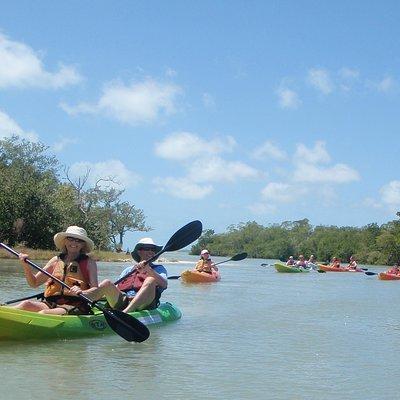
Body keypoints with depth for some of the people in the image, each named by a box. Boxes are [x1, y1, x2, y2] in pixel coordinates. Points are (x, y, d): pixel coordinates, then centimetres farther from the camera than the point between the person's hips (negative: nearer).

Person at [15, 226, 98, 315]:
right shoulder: (56, 260, 16)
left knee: (43, 314, -32)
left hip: (75, 307, -4)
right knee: (27, 304, -25)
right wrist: (26, 266, -3)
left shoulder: (89, 263, 6)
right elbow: (34, 283, 15)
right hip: (51, 303, 5)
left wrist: (81, 293, -26)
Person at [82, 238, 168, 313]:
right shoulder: (128, 270, 31)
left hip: (143, 304, -3)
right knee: (107, 283, -21)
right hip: (122, 301, 3)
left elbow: (164, 284, 0)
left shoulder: (159, 268, 23)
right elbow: (116, 288, 20)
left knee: (151, 280, -30)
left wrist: (148, 270, -16)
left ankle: (126, 311, -50)